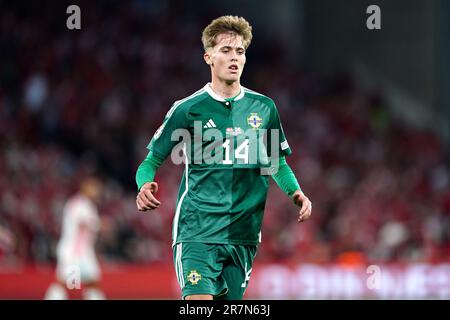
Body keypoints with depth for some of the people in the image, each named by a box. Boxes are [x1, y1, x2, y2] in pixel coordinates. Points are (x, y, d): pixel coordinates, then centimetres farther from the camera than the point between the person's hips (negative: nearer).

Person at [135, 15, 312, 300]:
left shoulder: (264, 108, 10)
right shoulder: (187, 109, -1)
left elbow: (278, 163, 21)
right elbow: (152, 161, 3)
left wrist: (295, 192, 3)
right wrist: (145, 186, -18)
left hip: (243, 234, 4)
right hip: (197, 231, -4)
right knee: (199, 301, -19)